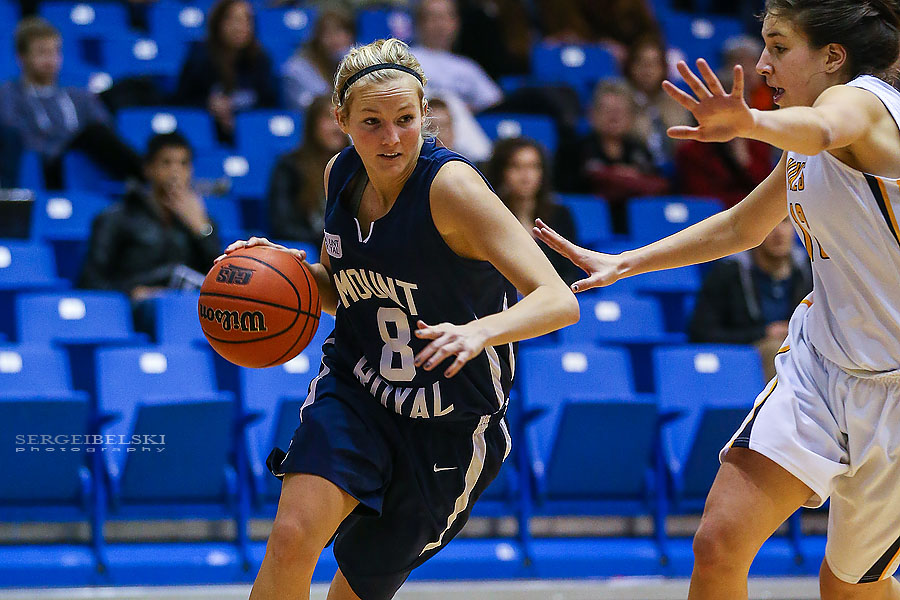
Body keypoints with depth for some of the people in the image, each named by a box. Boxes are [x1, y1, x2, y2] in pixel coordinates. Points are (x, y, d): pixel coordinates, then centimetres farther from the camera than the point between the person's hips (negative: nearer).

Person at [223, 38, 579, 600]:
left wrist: (480, 331, -49)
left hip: (447, 424, -4)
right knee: (292, 537, -23)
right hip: (354, 391, 4)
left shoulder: (451, 186, -22)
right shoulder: (341, 175, -3)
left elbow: (560, 301, -30)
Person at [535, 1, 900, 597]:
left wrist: (751, 122, -64)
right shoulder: (802, 156, 13)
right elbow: (741, 227, 29)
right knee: (718, 546, -11)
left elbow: (822, 127, -42)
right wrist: (623, 263, 26)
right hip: (821, 362, 7)